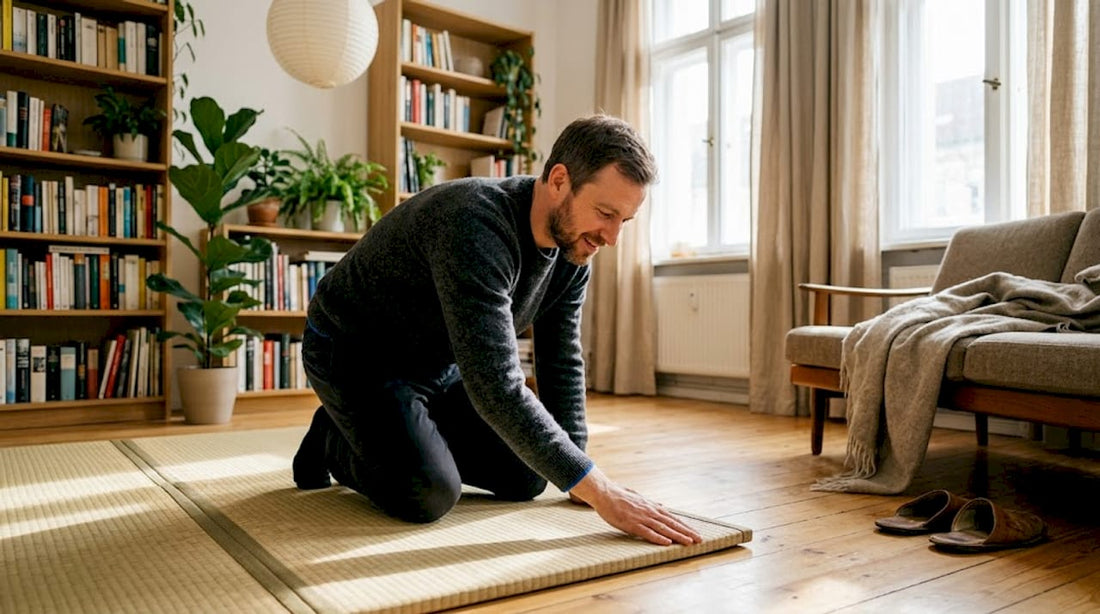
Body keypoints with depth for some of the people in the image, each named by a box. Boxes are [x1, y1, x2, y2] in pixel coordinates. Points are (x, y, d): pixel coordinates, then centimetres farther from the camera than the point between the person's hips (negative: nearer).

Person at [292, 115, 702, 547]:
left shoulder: (574, 251, -10)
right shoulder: (476, 226, -37)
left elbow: (561, 362, -1)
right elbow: (496, 386, -42)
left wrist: (583, 478, -6)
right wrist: (597, 491, -39)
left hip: (443, 364, 7)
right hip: (355, 353, -7)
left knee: (527, 479, 2)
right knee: (429, 495, -26)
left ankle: (418, 435, 21)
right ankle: (335, 440, 5)